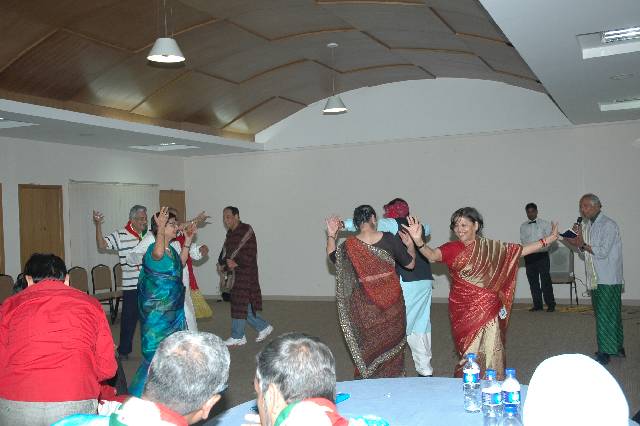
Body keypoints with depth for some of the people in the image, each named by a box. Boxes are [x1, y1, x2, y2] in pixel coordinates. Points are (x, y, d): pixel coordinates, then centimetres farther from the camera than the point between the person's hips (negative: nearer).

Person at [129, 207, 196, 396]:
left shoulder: (171, 249, 5)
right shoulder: (153, 249, -21)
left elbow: (180, 264, 25)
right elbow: (157, 254, -47)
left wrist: (188, 240, 19)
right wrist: (161, 228, -45)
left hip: (174, 308, 9)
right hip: (157, 311, -9)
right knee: (156, 351, -1)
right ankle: (141, 391, 15)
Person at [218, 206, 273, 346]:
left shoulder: (246, 231, -12)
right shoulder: (230, 233, 14)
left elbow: (251, 254, -17)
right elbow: (225, 252, 14)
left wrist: (236, 263, -23)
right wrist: (223, 263, -5)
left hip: (246, 273, -9)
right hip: (235, 274, 9)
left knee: (240, 303, -3)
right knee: (244, 305, 11)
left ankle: (237, 337, 8)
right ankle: (264, 327, 24)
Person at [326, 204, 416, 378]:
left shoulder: (349, 246, -11)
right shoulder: (390, 239, -10)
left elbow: (332, 256, 10)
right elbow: (410, 264, 2)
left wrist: (331, 235, 13)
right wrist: (410, 245, 16)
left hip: (366, 304, -1)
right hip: (391, 300, 1)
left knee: (368, 343, 15)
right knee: (393, 338, 18)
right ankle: (394, 376, 28)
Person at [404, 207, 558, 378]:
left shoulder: (490, 247, 4)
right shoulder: (452, 249, -5)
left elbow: (520, 250, 9)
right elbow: (432, 255, -23)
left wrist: (547, 240, 5)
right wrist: (418, 240, -43)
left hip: (488, 309, 2)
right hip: (463, 310, -1)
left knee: (490, 351, 4)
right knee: (470, 352, 6)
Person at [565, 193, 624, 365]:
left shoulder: (608, 225, -13)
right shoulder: (587, 225, 13)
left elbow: (603, 252, -20)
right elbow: (585, 251, 15)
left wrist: (582, 244, -14)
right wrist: (579, 239, -1)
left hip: (608, 279, -8)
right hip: (595, 279, 8)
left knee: (605, 315, -6)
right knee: (611, 314, 15)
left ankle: (605, 353, -1)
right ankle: (617, 348, 25)